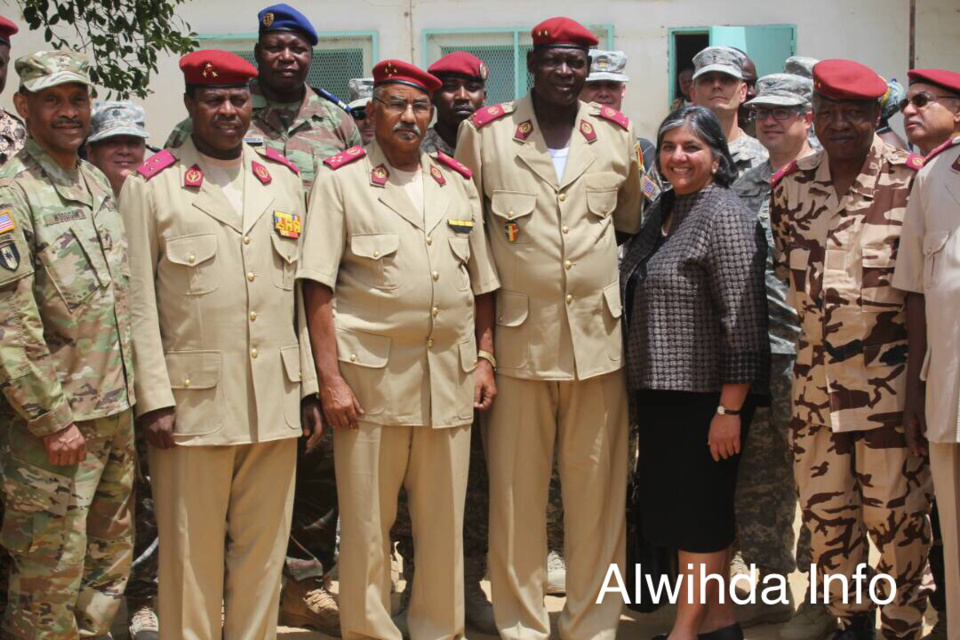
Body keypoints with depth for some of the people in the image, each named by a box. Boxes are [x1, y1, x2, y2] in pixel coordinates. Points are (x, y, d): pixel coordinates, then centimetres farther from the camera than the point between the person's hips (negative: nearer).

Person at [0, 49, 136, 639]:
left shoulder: (99, 183, 11)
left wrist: (133, 391, 15)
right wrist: (52, 419, -18)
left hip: (116, 410, 8)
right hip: (54, 420, -8)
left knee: (111, 559, 18)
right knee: (51, 572, 2)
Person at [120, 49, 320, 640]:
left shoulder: (285, 180, 13)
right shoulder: (151, 187, 1)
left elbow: (303, 290, 12)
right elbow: (140, 304, -2)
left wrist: (311, 388, 7)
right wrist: (154, 399, -8)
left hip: (276, 399, 3)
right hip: (193, 398, -3)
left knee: (263, 547, 10)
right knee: (193, 552, 4)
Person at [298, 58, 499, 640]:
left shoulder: (457, 182, 13)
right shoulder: (342, 179, 1)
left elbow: (482, 283, 16)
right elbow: (318, 288, -5)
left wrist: (485, 359, 9)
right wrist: (330, 377, -11)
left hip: (449, 374, 4)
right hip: (370, 374, -3)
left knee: (444, 519, 10)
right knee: (367, 521, 5)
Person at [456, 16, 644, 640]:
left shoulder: (618, 135, 9)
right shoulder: (484, 133, 2)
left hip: (599, 337, 2)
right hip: (518, 337, -1)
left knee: (598, 488, 6)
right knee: (517, 489, 4)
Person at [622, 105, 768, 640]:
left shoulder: (726, 216, -13)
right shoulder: (663, 212, 13)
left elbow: (743, 320, -18)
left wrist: (729, 409, -21)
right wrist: (645, 389, 16)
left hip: (707, 393, -9)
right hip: (662, 390, 9)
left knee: (700, 511, -1)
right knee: (673, 502, 14)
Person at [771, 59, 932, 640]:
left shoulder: (911, 180, -6)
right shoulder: (791, 184, 5)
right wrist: (816, 323, 13)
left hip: (891, 374, -4)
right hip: (816, 371, 4)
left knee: (896, 511, 2)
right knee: (823, 507, 11)